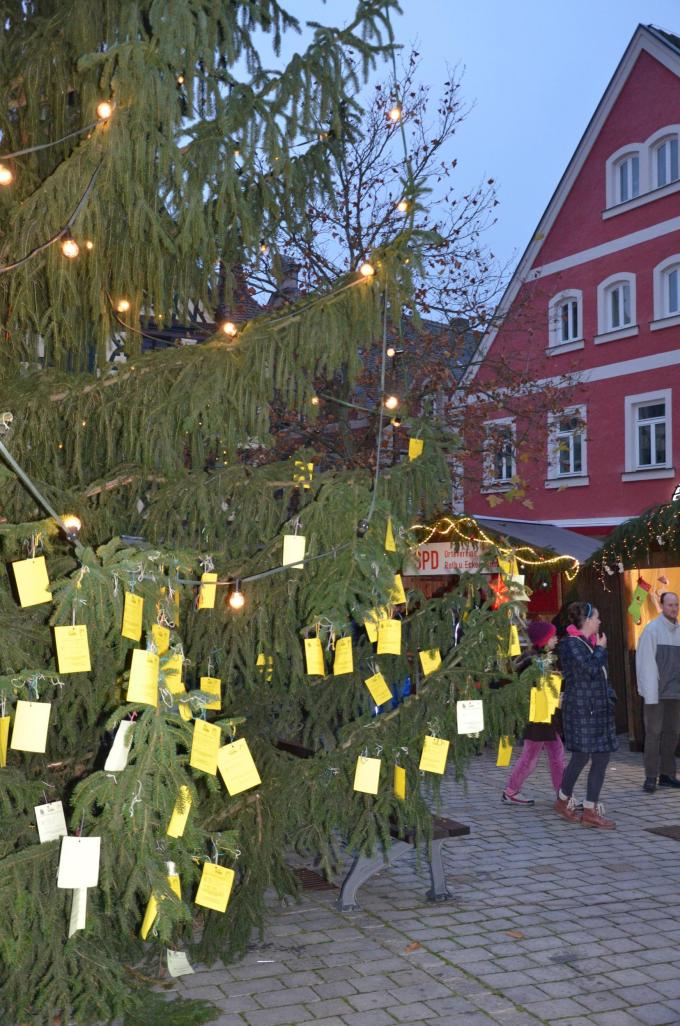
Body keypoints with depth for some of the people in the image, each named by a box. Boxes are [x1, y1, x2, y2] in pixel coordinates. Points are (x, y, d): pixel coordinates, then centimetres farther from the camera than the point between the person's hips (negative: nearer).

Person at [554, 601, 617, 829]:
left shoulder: (591, 642, 15)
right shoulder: (571, 643, -11)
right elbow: (589, 669, -21)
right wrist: (600, 649, -7)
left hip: (598, 708, 9)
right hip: (580, 709, -9)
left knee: (602, 757, 5)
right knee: (581, 756, -4)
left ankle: (590, 810, 9)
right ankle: (563, 800, 17)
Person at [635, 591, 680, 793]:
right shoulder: (652, 629, -8)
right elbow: (645, 662, -10)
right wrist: (650, 693, -14)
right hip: (657, 692, -5)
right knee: (653, 733, -1)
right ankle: (650, 777, 3)